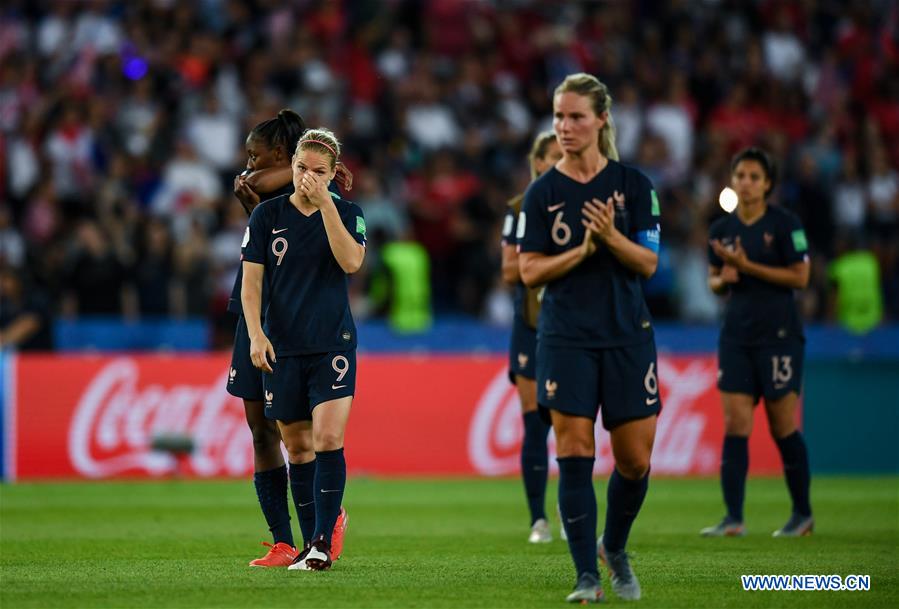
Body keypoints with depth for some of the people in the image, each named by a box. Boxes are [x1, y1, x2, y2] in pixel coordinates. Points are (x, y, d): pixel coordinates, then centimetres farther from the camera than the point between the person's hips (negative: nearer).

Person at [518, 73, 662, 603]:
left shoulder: (633, 184, 1)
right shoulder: (542, 192, 2)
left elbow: (648, 263, -2)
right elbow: (530, 271, -1)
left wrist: (611, 236, -19)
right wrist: (582, 250, -16)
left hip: (628, 336, 1)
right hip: (566, 338, -1)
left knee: (635, 461, 2)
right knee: (574, 455, -7)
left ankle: (614, 549, 28)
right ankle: (587, 576, -2)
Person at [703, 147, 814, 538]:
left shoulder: (785, 224, -5)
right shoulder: (721, 229, 10)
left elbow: (800, 277, -10)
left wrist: (747, 267, -15)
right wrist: (722, 279, -6)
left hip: (778, 336, -4)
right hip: (736, 337, 4)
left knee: (783, 428, 0)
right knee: (735, 425, -5)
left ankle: (803, 514, 14)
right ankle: (733, 518, -8)